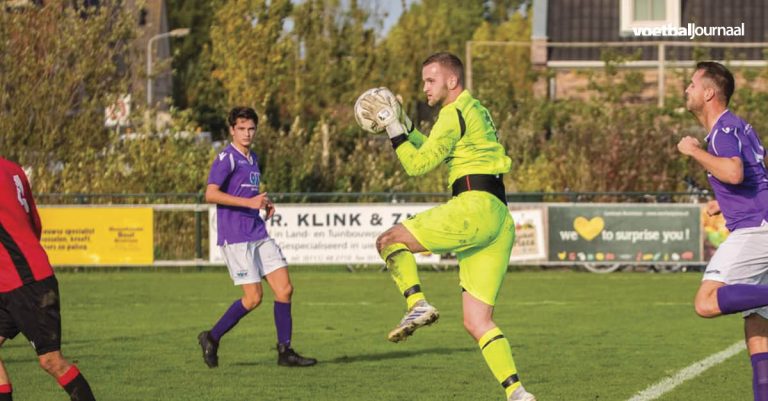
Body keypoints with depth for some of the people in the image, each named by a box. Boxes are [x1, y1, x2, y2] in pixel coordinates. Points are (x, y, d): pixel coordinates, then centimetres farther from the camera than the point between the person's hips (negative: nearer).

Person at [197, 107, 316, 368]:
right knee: (253, 297, -10)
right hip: (235, 236, -8)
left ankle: (285, 351, 4)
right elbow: (211, 194, -19)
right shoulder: (226, 158, -8)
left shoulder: (253, 159, 17)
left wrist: (265, 204, 10)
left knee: (285, 288, -1)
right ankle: (212, 339, 8)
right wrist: (249, 202, -23)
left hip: (258, 234, 8)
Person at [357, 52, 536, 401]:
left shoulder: (454, 114, -3)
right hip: (499, 221, 9)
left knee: (389, 240, 0)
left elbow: (418, 164, -5)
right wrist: (404, 126, 29)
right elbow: (437, 153, 36)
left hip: (474, 206, -9)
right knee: (477, 323, 4)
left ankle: (417, 304, -18)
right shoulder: (475, 111, 26)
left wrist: (393, 126, 1)